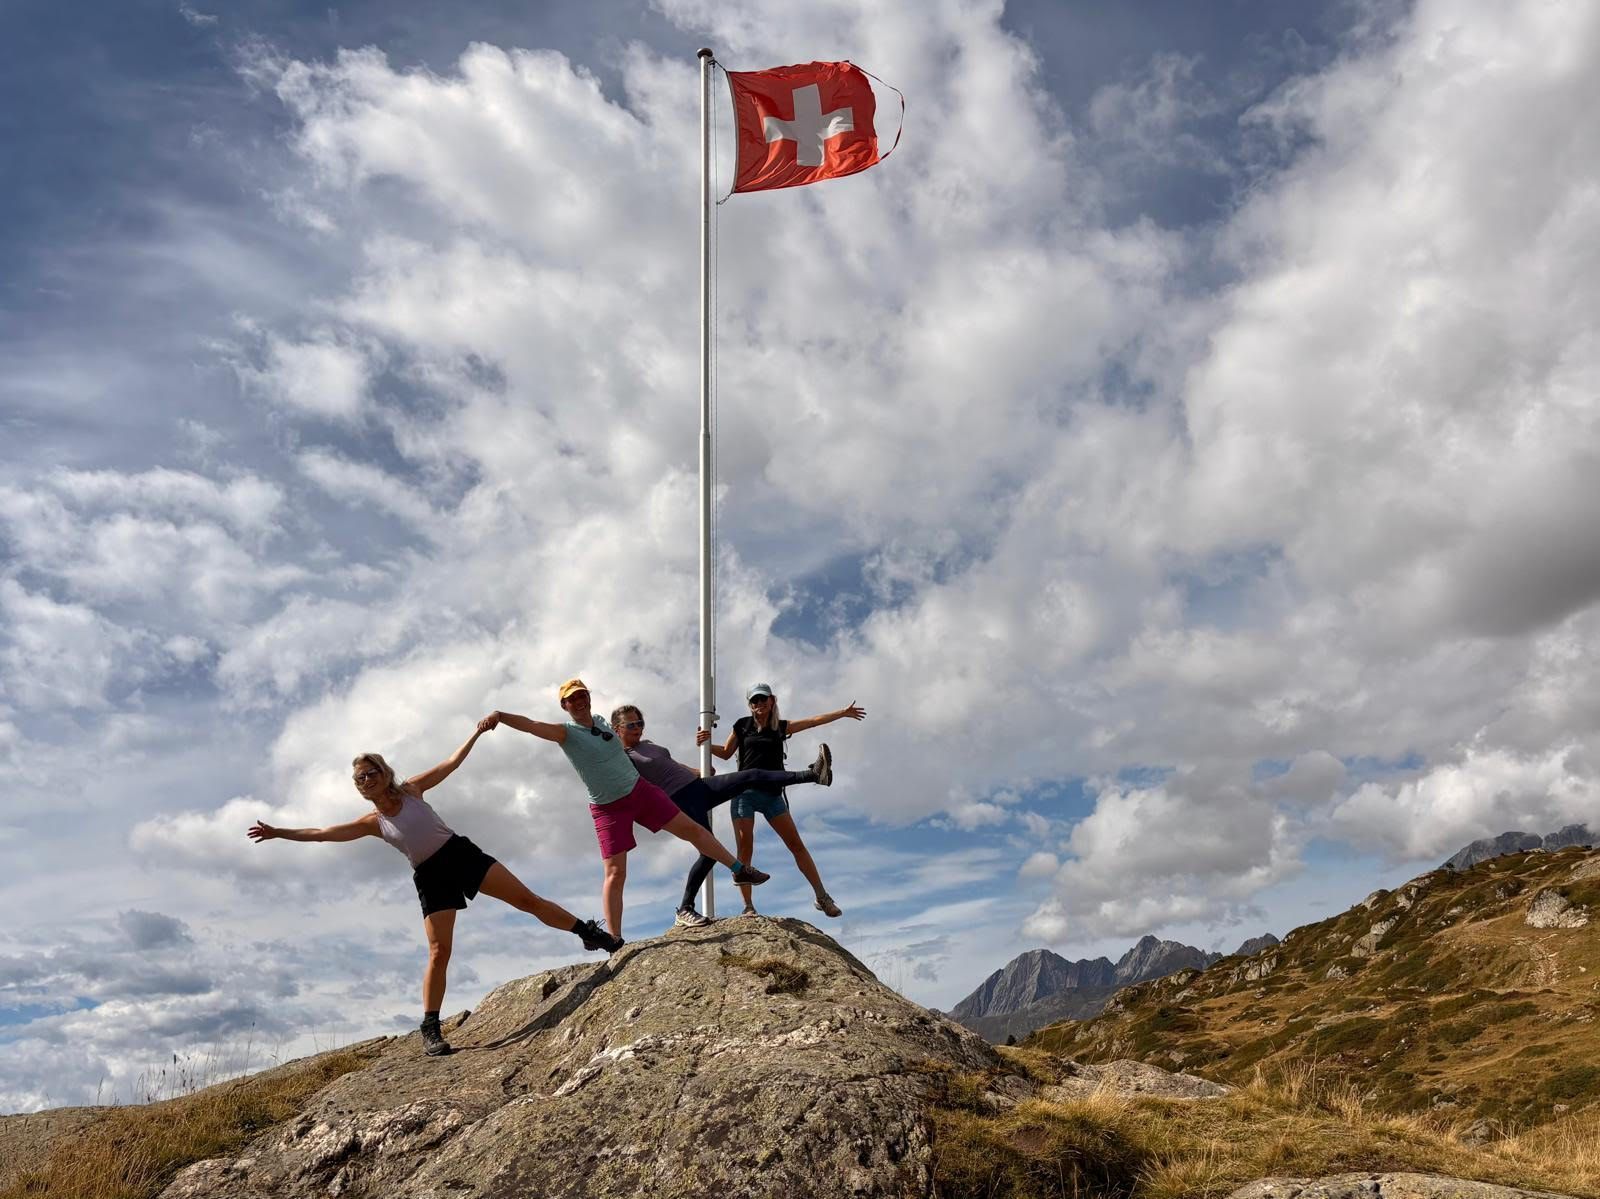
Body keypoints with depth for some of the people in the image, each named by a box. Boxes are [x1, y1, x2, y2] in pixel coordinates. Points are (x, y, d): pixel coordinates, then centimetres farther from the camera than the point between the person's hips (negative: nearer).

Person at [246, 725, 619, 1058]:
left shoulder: (411, 789, 5)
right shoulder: (372, 823, 4)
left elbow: (450, 763, 6)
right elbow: (322, 833, 2)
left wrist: (478, 731, 5)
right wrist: (277, 832, -1)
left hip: (461, 852, 0)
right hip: (431, 878, 0)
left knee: (526, 899, -5)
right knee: (438, 952, -7)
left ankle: (590, 932, 4)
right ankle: (430, 1029, 1)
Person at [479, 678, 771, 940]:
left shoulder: (601, 721, 4)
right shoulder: (565, 732, -13)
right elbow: (530, 725, -31)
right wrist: (498, 716, -48)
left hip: (640, 790, 5)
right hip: (608, 808, -5)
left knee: (691, 829, 7)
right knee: (615, 872, -7)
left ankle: (740, 870, 21)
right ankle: (614, 939, 2)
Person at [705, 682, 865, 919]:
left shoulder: (781, 727, 12)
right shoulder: (743, 725, 8)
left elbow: (813, 721, 15)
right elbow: (726, 753, 14)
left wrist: (843, 712, 15)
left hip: (771, 794, 1)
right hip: (744, 792, -1)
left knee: (796, 845, -2)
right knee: (744, 849, -7)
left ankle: (821, 896, 4)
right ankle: (748, 906, -1)